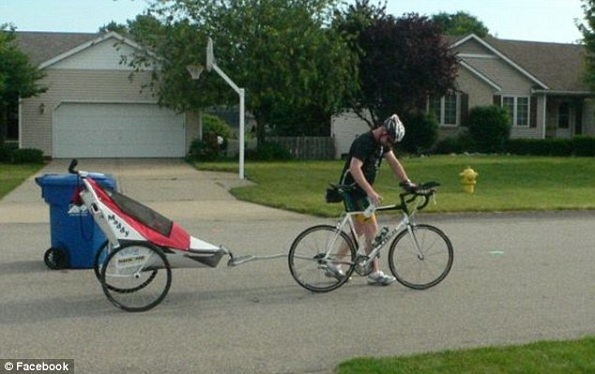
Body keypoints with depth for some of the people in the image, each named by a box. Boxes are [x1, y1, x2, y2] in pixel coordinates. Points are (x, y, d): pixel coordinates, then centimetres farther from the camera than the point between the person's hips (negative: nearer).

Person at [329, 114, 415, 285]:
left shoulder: (382, 143, 5)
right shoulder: (365, 142, -24)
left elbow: (393, 162, 8)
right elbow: (355, 168, -34)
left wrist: (407, 182, -2)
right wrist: (371, 192, -41)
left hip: (362, 190, 10)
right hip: (352, 188, -10)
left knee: (359, 230, 14)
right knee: (372, 229, -10)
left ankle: (334, 265, 22)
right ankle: (375, 274, -3)